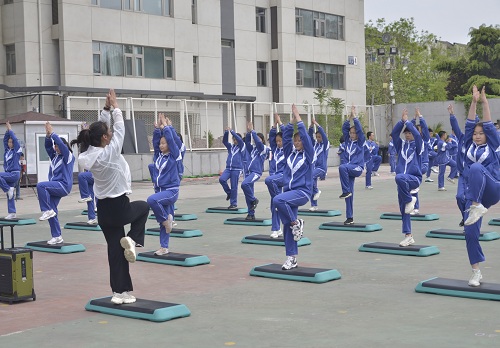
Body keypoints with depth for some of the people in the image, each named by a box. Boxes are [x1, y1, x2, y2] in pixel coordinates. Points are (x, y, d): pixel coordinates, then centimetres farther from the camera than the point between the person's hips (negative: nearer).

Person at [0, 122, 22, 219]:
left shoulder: (17, 150, -4)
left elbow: (15, 139, -11)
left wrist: (10, 130, -3)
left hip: (15, 174, -7)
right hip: (8, 174, 7)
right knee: (9, 195, 5)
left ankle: (9, 189, -12)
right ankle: (12, 213, 8)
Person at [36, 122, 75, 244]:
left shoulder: (68, 156, -3)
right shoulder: (55, 156, 17)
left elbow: (61, 144, -16)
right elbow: (48, 147, 7)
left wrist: (52, 133, -12)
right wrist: (48, 135, -8)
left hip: (63, 186, -8)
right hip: (55, 187, 8)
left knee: (41, 185, -29)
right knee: (52, 212, 4)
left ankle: (47, 210, -22)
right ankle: (57, 237, 10)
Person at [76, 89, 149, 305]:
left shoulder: (87, 156, -2)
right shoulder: (111, 152, -20)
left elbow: (100, 128, 10)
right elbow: (120, 128, -7)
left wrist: (106, 109, 11)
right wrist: (115, 107, 6)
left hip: (103, 209, 6)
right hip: (120, 207, -6)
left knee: (115, 250, 10)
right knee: (143, 207, 28)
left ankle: (120, 292, 10)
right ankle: (132, 239, 8)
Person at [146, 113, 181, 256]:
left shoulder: (175, 156, -7)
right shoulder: (159, 155, 9)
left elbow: (171, 140, -16)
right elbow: (155, 140, 1)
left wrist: (166, 127, -8)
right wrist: (157, 128, -8)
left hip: (171, 191, -6)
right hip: (160, 190, 7)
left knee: (152, 199, -33)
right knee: (163, 222, 9)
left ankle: (166, 219, -11)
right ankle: (164, 247, 16)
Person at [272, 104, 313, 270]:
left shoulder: (308, 154, -1)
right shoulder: (290, 153, 12)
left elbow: (305, 136, -11)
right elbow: (286, 137, 3)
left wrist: (299, 119, -7)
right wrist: (292, 121, -1)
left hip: (302, 192, -6)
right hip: (289, 192, 6)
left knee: (278, 200, -33)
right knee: (287, 227, 3)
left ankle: (296, 223, -13)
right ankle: (291, 258, 10)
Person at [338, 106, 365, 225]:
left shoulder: (360, 142, 1)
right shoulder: (348, 141, 13)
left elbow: (360, 129, -10)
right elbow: (344, 128, 7)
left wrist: (354, 116, -8)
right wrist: (349, 117, 0)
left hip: (357, 168, -5)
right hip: (348, 168, 5)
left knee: (342, 167, -35)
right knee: (349, 195, 2)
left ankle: (346, 191, -26)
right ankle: (350, 218, 5)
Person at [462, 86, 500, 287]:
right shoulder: (469, 146, 15)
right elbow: (469, 124, 7)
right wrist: (473, 102, 2)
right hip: (473, 194, 4)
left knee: (476, 168, -33)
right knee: (470, 232, -5)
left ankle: (477, 207, -43)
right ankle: (476, 272, 7)